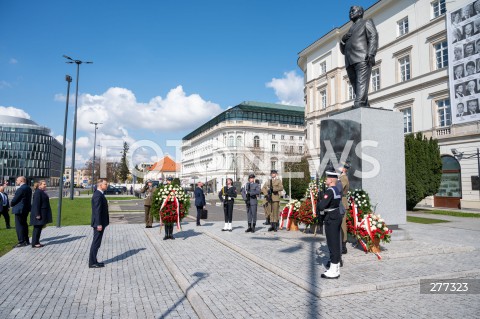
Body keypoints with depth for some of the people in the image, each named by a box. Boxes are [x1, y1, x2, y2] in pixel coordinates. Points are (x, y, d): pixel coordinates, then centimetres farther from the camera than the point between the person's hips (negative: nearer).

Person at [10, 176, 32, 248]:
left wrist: (11, 203, 5)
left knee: (19, 225, -3)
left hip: (19, 209, -10)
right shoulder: (28, 188, 10)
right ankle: (26, 240, 24)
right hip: (26, 209, 10)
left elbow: (15, 198, -16)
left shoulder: (21, 189, -20)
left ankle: (22, 242, -2)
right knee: (24, 224, 17)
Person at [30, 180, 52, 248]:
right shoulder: (38, 192, -16)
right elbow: (36, 204, -21)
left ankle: (37, 242, 20)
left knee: (39, 228, 13)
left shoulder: (43, 192, 15)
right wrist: (37, 214, -24)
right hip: (39, 213, -10)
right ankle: (34, 243, 4)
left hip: (43, 213, 10)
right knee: (37, 228, -3)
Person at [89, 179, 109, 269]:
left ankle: (93, 261, 24)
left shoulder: (100, 194, 14)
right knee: (96, 243, -2)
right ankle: (92, 263, 6)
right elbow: (97, 211, -23)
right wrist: (99, 224, -24)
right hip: (99, 223, -10)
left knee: (96, 243, 15)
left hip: (100, 223, 10)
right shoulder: (98, 195, -18)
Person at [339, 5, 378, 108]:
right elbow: (343, 51, 31)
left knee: (362, 83, -21)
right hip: (350, 62, 6)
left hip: (362, 59, -6)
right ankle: (365, 106, -7)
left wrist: (371, 54, -16)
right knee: (356, 86, -5)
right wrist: (343, 40, 9)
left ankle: (358, 105, -35)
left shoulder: (367, 23, 19)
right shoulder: (350, 30, 36)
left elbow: (373, 37, 2)